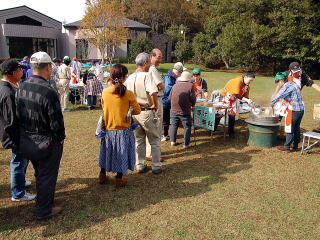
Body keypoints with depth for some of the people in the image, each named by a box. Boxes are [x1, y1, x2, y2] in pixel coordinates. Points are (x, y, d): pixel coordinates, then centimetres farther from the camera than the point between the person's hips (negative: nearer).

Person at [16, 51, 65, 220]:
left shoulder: (22, 87, -2)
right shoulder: (48, 92, -27)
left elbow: (18, 113, 6)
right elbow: (56, 121, -23)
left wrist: (26, 132, 16)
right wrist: (61, 137, -6)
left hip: (27, 139, 8)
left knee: (39, 173, 26)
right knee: (47, 175, 10)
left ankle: (42, 200, 46)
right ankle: (44, 211, 24)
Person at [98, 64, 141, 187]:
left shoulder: (104, 92, -7)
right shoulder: (128, 94, -18)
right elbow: (137, 111, -8)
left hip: (108, 129, 3)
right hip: (123, 130, -3)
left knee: (107, 151, 22)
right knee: (121, 153, 13)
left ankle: (102, 175, 37)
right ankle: (119, 180, 26)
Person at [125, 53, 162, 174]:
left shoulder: (130, 77, 5)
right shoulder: (146, 75, -17)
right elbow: (153, 92, -32)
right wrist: (155, 105, -16)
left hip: (134, 112, 6)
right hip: (147, 112, -6)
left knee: (139, 140, 17)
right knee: (154, 140, 10)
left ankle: (140, 166, 25)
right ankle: (156, 166, 16)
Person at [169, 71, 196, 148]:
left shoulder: (175, 85, 5)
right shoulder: (190, 85, -6)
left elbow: (170, 98, 8)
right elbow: (193, 98, -9)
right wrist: (192, 105, 11)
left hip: (174, 110, 4)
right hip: (185, 111, -4)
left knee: (173, 126, 19)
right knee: (187, 127, 9)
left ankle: (173, 141, 22)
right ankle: (186, 144, 9)